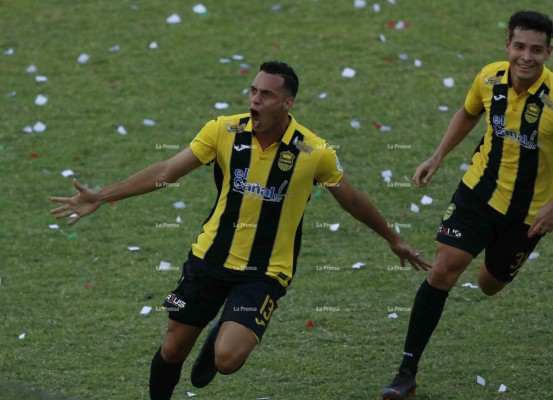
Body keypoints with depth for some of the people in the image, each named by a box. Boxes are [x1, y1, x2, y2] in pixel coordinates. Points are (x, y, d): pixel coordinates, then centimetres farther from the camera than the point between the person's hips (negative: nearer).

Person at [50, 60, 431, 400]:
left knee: (227, 359, -19)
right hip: (210, 258, 2)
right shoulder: (224, 131, -8)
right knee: (173, 349, 7)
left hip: (265, 272, -2)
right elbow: (166, 172, -4)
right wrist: (99, 197, -8)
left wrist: (394, 239, 16)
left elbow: (353, 200, 5)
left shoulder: (314, 152, -12)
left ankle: (221, 339, 20)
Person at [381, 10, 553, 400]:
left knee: (490, 285, 15)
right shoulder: (490, 78, -11)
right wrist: (438, 156, 7)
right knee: (443, 269, -11)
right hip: (479, 190, 2)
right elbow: (468, 113, 13)